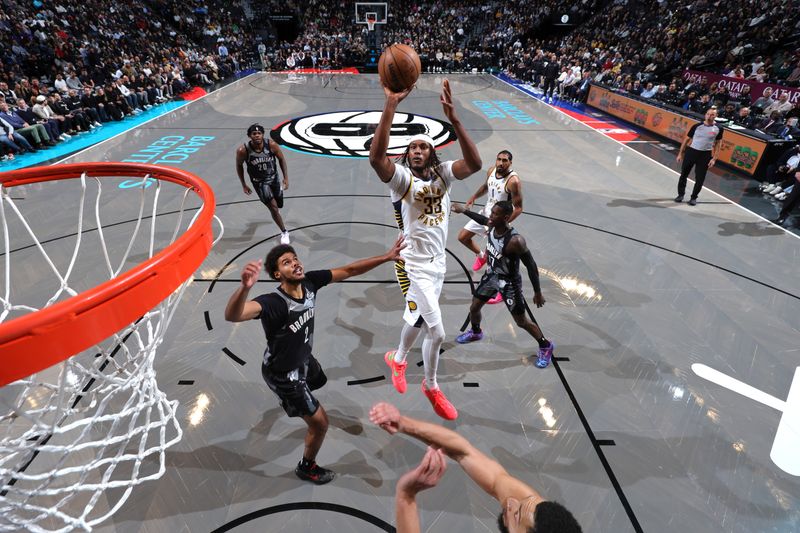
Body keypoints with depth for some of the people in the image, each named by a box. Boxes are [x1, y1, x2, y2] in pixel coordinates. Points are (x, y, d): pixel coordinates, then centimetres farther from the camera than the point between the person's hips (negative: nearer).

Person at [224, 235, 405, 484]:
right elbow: (232, 315, -58)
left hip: (303, 359, 8)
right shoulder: (273, 303, -40)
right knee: (320, 422, 3)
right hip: (283, 373, -7)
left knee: (319, 381, 39)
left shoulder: (309, 281, -21)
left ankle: (295, 400, 77)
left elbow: (348, 270, -14)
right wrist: (245, 287, -78)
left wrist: (386, 257, -18)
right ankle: (307, 467, 36)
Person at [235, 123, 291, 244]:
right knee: (273, 207, -12)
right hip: (259, 182, -2)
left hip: (273, 178, 2)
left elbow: (281, 159, -5)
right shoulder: (243, 150, -24)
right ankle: (284, 232, 8)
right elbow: (239, 165, -5)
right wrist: (243, 185, -1)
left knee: (278, 205, 19)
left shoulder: (272, 145, -22)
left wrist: (286, 178, -8)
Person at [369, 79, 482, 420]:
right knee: (437, 331, -8)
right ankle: (431, 388, 19)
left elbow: (474, 164, -18)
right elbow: (376, 157, -31)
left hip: (438, 262, 6)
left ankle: (398, 359, 52)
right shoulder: (402, 178, -10)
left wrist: (453, 118, -27)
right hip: (413, 265, -6)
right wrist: (391, 105, -35)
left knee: (417, 319, 23)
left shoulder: (443, 175, 1)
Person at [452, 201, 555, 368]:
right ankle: (475, 332, 49)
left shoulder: (515, 241, -35)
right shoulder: (492, 227, -14)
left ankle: (545, 346, 30)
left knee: (521, 321, 6)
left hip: (509, 282, -7)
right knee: (474, 307, 17)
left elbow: (531, 265, -25)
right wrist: (464, 210, 17)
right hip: (491, 275, 7)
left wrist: (538, 292, -19)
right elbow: (483, 220, 12)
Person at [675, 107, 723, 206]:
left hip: (705, 155, 0)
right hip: (691, 151, 0)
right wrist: (680, 153, 1)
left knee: (700, 179, 3)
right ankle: (680, 194, 24)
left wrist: (714, 159, -1)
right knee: (683, 175, 7)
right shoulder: (697, 126, -4)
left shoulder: (718, 129, -2)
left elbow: (717, 144, 6)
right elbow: (687, 139, 4)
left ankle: (694, 197, 18)